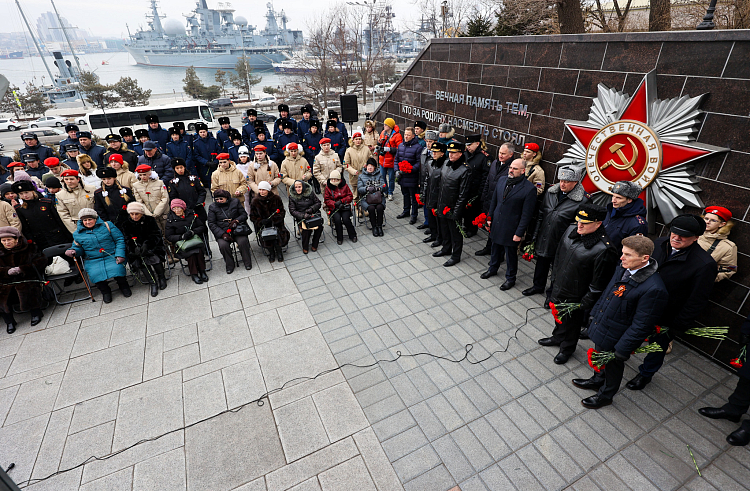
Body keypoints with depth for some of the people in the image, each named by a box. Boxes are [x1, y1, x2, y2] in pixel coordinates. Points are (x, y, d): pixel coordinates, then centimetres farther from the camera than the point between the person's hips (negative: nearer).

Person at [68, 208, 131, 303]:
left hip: (111, 257, -2)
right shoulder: (78, 233, 12)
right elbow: (78, 247, 23)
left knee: (117, 269, -31)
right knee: (95, 274, -28)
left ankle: (123, 286, 2)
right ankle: (105, 291, 3)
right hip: (93, 261, 2)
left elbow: (119, 240, 2)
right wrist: (73, 251, -4)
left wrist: (119, 255, -9)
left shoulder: (107, 225, 4)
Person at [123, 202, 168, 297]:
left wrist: (146, 244, -23)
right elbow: (128, 240, 1)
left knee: (154, 257, -32)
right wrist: (134, 248, -22)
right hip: (137, 249, 2)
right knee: (139, 260, -29)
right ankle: (153, 283, -19)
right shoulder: (126, 224, 6)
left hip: (152, 246, -2)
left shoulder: (150, 220, 0)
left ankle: (162, 277, -5)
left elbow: (156, 235, -5)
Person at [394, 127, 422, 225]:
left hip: (412, 177, -6)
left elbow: (419, 162, -15)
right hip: (402, 176, 6)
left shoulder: (417, 147, -12)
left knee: (414, 197, 4)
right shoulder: (400, 145, 8)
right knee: (405, 194, 21)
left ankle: (414, 215, 15)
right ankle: (406, 211, 38)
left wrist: (409, 170, -23)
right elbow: (396, 159, 14)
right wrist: (397, 170, 1)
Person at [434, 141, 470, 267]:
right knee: (444, 229, 22)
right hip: (442, 205, 7)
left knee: (455, 233, 8)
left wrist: (456, 212, -17)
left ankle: (456, 256, 24)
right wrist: (437, 204, 14)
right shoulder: (446, 163, 3)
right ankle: (446, 249, 43)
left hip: (453, 208, -7)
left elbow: (463, 194, -17)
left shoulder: (464, 170, -18)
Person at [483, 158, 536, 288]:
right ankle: (492, 269, 47)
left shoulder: (529, 189, -17)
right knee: (495, 249, 24)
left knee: (511, 255, 11)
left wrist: (519, 233, -15)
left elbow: (526, 214, -15)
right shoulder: (502, 180, 0)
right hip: (496, 225, 5)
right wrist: (489, 218, 10)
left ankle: (510, 278, 32)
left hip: (511, 229, -5)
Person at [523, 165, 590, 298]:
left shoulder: (583, 200, -17)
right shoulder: (551, 192, 0)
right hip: (543, 239, 5)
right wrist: (535, 235, 8)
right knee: (541, 263, 22)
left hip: (561, 243, -5)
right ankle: (538, 285, 45)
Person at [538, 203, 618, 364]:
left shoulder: (604, 250, -30)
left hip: (575, 297, -6)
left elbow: (597, 285, -21)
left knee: (571, 323, 20)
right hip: (558, 289, 6)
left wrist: (584, 304, -14)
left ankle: (567, 349, 47)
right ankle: (558, 337, 57)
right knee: (558, 316, 29)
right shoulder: (571, 230, -10)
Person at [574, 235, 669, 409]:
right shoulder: (623, 268, -10)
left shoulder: (654, 289, -32)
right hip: (600, 326, 7)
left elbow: (640, 326, -25)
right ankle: (598, 381, 56)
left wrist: (622, 350, -18)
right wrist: (595, 313, 16)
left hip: (615, 338, -7)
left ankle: (606, 395, 46)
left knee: (612, 365, 20)